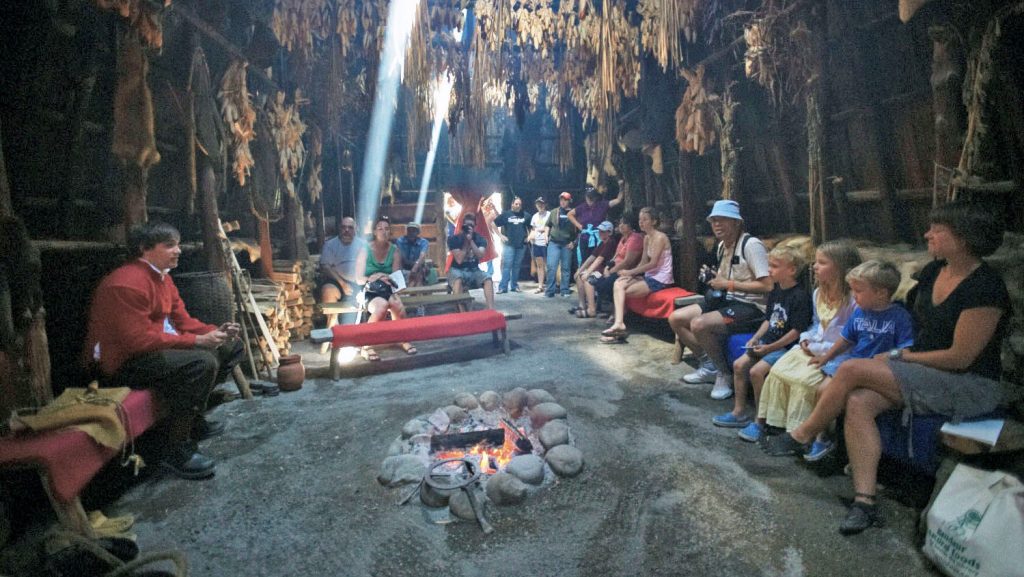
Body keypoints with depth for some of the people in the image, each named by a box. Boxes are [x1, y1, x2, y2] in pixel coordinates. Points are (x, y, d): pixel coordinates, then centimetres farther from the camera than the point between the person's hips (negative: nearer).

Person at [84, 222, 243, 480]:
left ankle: (193, 417, 14)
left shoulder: (162, 277, 11)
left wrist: (215, 332, -7)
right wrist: (197, 341, -26)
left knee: (230, 346, 10)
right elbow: (140, 340, -28)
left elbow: (183, 321, 11)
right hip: (123, 363, -11)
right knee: (202, 362, -34)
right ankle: (175, 448, -21)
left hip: (159, 349, 11)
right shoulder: (128, 283, -21)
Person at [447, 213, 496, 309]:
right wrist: (466, 242, -19)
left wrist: (471, 240, -24)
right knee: (458, 278, -38)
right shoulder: (454, 239, -7)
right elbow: (459, 260, -17)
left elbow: (480, 255, -18)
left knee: (488, 279, -27)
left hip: (474, 270, 3)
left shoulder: (480, 238, 1)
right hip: (458, 270, -3)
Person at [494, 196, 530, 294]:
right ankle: (503, 287, -6)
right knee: (507, 265, -7)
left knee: (517, 266, 8)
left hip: (521, 245, 2)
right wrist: (501, 235, -1)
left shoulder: (525, 215, 6)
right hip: (509, 244, -2)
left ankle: (514, 286, 16)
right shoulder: (506, 214, 2)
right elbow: (494, 224, 4)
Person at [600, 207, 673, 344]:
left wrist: (630, 272, -17)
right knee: (618, 284, -10)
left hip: (660, 280, -8)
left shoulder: (660, 237, -13)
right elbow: (643, 262, 11)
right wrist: (631, 274, -5)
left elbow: (653, 263, -19)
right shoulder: (646, 238, 14)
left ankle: (619, 324, -4)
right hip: (649, 276, 8)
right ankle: (619, 324, -18)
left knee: (620, 290, -14)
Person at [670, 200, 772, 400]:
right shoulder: (722, 245, 11)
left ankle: (725, 374, -7)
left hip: (752, 308, -9)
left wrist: (728, 284, -19)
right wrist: (715, 277, 3)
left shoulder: (751, 244, -16)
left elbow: (767, 285, -22)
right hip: (728, 301, 10)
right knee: (676, 318, 1)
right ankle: (709, 366, 12)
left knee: (699, 324, -31)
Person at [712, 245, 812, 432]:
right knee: (739, 364, -1)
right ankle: (739, 413, 9)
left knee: (756, 371, -22)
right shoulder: (775, 290, 10)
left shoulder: (800, 296, -17)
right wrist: (756, 338, 3)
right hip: (767, 342, 9)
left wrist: (770, 348, -19)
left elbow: (797, 331, -20)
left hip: (786, 346, -9)